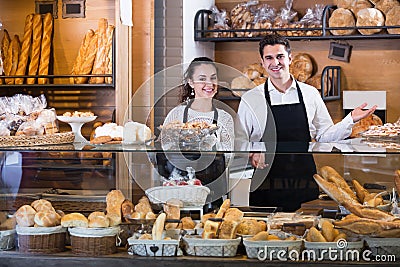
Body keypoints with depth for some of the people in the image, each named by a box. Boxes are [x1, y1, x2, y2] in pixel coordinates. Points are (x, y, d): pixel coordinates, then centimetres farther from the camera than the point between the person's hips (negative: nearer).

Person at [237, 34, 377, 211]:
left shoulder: (310, 93, 5)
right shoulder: (250, 99, 0)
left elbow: (324, 136, 9)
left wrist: (351, 120, -3)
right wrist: (250, 155, -17)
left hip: (304, 182, 2)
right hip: (266, 185, -2)